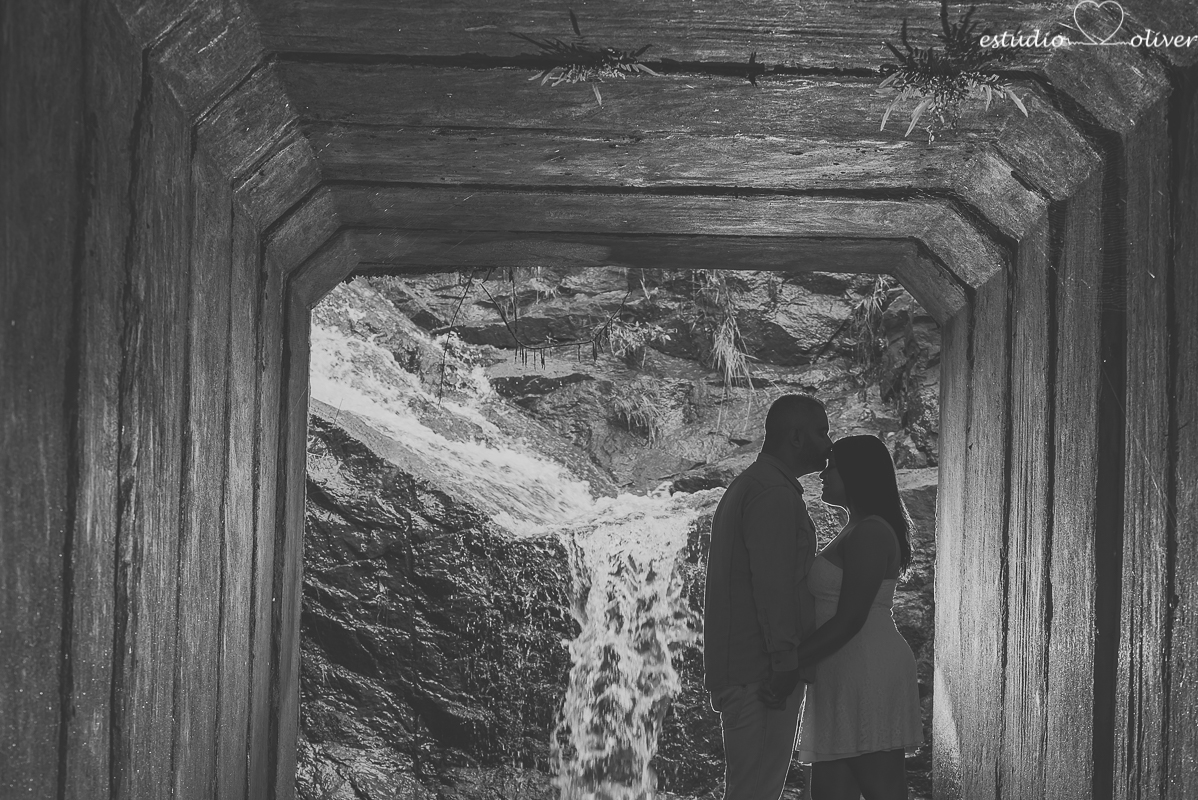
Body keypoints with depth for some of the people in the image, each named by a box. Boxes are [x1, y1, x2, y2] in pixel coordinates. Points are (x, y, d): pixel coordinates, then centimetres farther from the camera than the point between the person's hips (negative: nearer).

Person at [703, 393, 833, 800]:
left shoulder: (745, 487, 22)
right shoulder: (776, 493, -12)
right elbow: (772, 584, -20)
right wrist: (785, 661, -21)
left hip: (737, 670, 11)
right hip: (760, 671, -11)